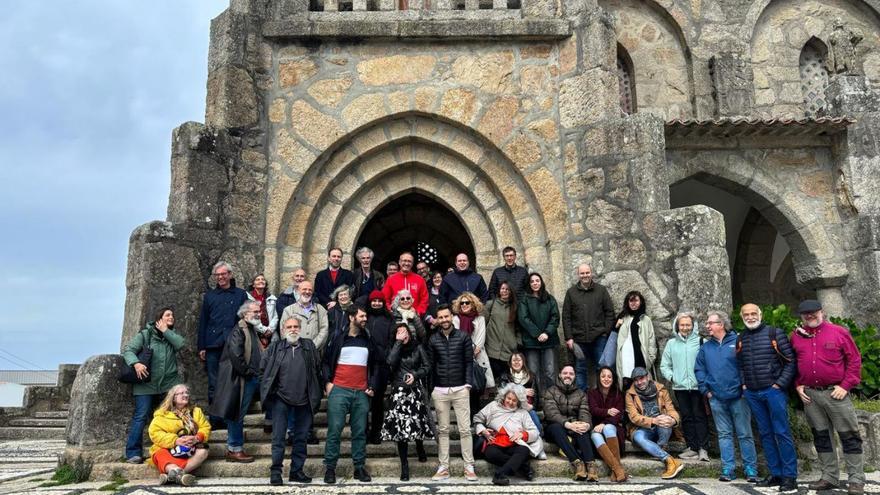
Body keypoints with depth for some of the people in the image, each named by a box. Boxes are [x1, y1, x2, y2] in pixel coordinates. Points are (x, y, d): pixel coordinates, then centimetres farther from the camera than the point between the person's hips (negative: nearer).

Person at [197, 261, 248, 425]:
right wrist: (201, 347, 6)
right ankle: (215, 419, 9)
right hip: (213, 346, 1)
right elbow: (202, 322, 13)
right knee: (214, 384, 2)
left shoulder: (241, 295, 9)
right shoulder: (209, 296, 13)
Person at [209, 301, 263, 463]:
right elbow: (235, 355, -24)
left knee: (238, 415, 13)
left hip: (253, 378, 9)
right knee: (237, 414, -1)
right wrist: (248, 372, -16)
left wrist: (257, 373, 13)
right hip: (242, 380, -9)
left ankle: (233, 448, 21)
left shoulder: (252, 330, 18)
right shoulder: (238, 331, -13)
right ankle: (235, 449, 7)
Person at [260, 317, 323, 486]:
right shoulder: (275, 347, 2)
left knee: (301, 437, 8)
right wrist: (269, 386, 2)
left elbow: (318, 369, 9)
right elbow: (263, 367, 6)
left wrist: (315, 392, 6)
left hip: (304, 401, 2)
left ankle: (297, 470, 18)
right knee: (278, 437, 0)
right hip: (281, 399, -2)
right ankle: (276, 471, 8)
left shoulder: (309, 346, 5)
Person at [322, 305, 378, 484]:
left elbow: (373, 365, 18)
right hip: (339, 390, -3)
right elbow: (327, 360, 7)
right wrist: (328, 382, -3)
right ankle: (330, 467, 6)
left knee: (360, 431, 5)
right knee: (335, 430, -3)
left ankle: (359, 467, 14)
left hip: (361, 393, 3)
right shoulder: (338, 337, 3)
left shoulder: (368, 340, 12)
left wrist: (372, 386, 8)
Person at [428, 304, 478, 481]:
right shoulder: (433, 339, 6)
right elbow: (430, 365, 7)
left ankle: (469, 467, 6)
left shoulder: (463, 337, 2)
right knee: (442, 430, 6)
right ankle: (443, 467, 12)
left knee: (465, 429, -1)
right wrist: (430, 388, 2)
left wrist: (468, 383, -7)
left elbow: (469, 362, 2)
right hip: (440, 390, 1)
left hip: (460, 389, -1)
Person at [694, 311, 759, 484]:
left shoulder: (737, 342, -5)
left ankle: (750, 469, 11)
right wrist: (706, 390, 6)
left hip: (738, 396, -4)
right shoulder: (705, 347, 10)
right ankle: (728, 469, 13)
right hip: (716, 399, 4)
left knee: (745, 434, 3)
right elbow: (699, 370, 13)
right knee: (724, 435, 9)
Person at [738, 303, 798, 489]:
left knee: (782, 433, -2)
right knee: (765, 434, 10)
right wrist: (744, 384, 7)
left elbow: (791, 361, -5)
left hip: (773, 390, -5)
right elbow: (740, 365, 19)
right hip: (752, 394, 5)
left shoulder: (775, 333, -3)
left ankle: (790, 475, 6)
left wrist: (780, 384, -10)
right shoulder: (741, 338, 11)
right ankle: (775, 473, 17)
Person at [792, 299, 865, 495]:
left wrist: (845, 385, -8)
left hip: (835, 392, -3)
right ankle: (829, 477, 20)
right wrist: (798, 385, 6)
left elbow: (854, 360, -2)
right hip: (809, 394, 4)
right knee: (821, 436, 10)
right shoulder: (796, 336, 7)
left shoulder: (838, 332, -2)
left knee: (849, 436, 1)